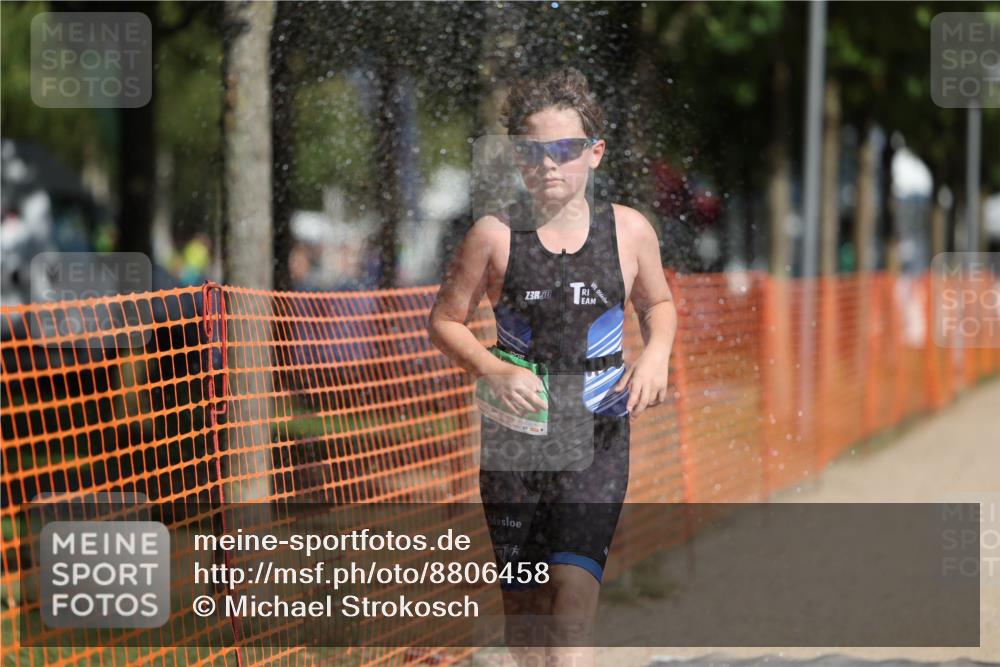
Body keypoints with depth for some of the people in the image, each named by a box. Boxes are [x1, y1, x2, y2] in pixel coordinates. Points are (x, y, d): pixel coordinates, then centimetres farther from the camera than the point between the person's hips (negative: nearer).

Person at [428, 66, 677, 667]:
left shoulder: (629, 230, 0)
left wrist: (656, 354, -1)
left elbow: (658, 303, 19)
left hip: (599, 435, -1)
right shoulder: (495, 235, -5)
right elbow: (445, 321, 4)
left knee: (574, 587, -16)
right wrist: (494, 370, -13)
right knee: (522, 597, 8)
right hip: (515, 436, 1)